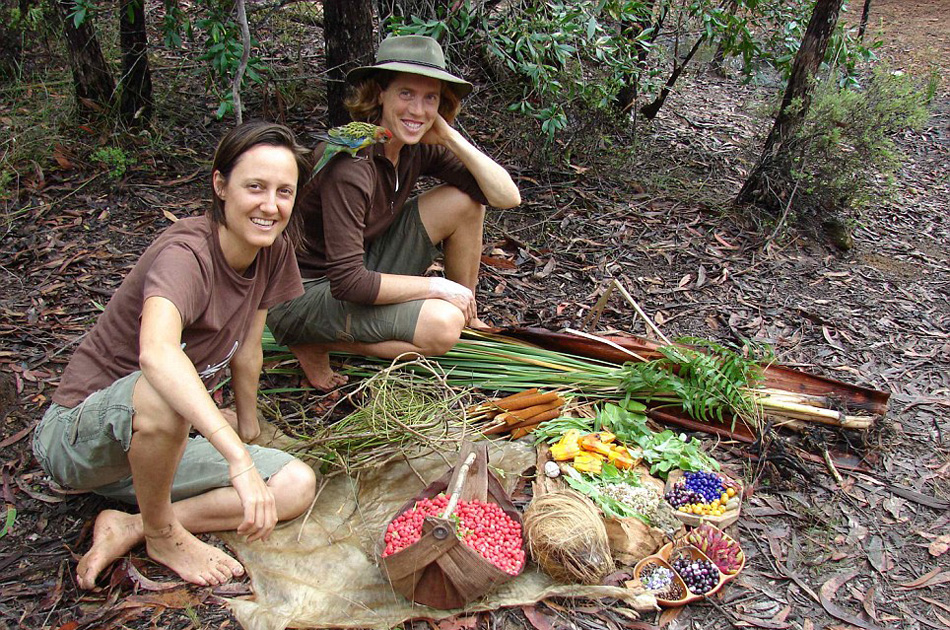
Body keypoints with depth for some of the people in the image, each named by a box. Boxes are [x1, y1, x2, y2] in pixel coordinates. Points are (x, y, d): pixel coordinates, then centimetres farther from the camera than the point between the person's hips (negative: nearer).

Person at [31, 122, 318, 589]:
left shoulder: (273, 250, -6)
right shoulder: (185, 254, -28)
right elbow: (155, 352, -48)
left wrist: (247, 425, 17)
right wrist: (239, 460, -55)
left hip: (161, 444, 7)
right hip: (77, 436, -7)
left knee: (297, 486, -8)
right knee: (161, 388, -40)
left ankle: (127, 528, -8)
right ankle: (161, 533, -13)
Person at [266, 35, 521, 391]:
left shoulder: (419, 147, -5)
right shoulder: (351, 164, -29)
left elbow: (508, 196, -8)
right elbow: (347, 282, -31)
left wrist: (450, 136, -18)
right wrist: (438, 287, -22)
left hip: (362, 265, 8)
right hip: (304, 293, -7)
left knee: (463, 199, -6)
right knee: (441, 326, -28)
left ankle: (469, 319, 10)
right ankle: (316, 345, -6)